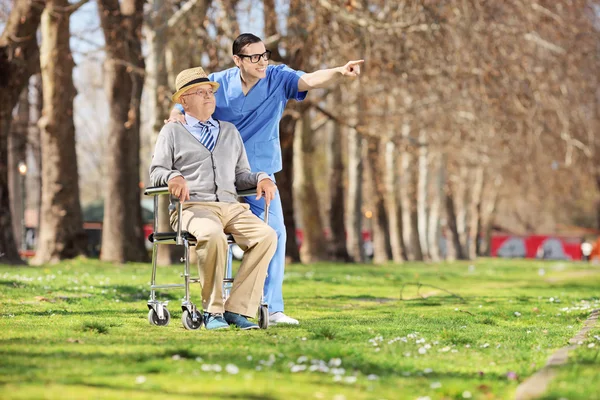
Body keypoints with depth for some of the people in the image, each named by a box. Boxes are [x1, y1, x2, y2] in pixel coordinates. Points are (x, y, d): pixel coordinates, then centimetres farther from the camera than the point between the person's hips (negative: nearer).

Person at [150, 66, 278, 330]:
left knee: (266, 236, -26)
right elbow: (156, 171, 8)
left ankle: (238, 309, -26)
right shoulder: (172, 132, 17)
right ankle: (212, 311, -26)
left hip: (231, 207, 4)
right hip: (193, 207, -4)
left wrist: (261, 179, 3)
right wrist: (173, 177, -15)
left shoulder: (230, 132, 29)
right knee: (212, 235, -39)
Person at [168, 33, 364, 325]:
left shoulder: (278, 78, -8)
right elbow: (182, 107, 5)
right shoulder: (218, 83, -7)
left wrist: (340, 72, -45)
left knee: (275, 233, -6)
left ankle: (272, 309, 1)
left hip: (261, 172, 1)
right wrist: (176, 118, -20)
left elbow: (310, 80, -26)